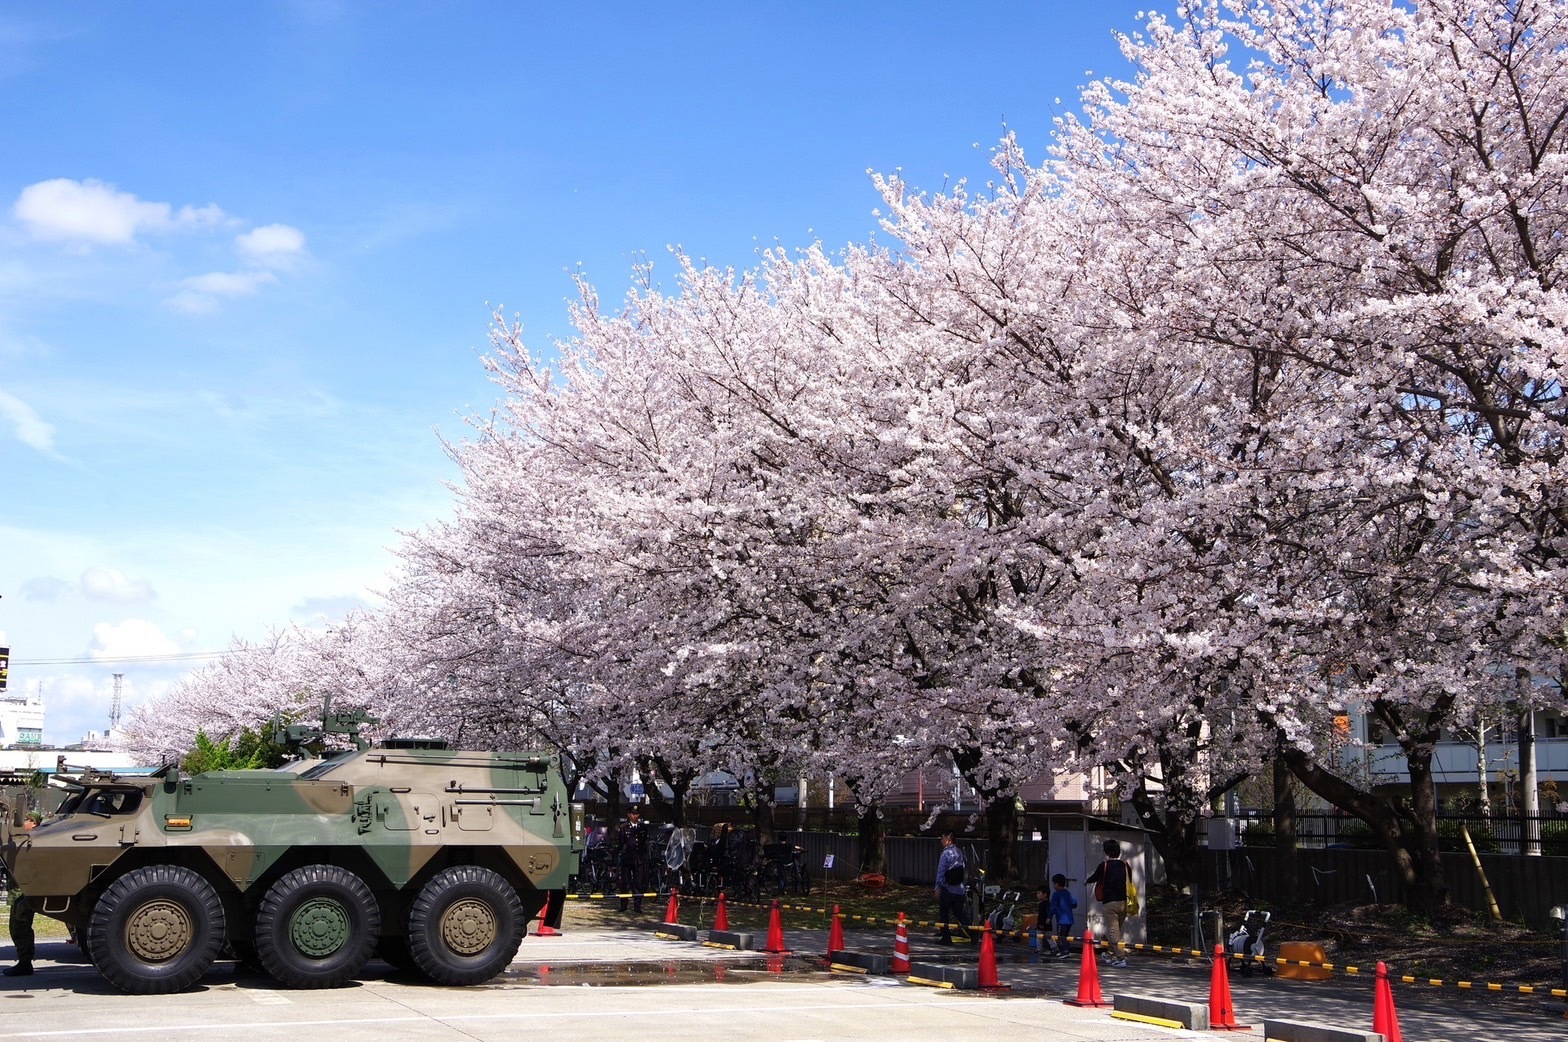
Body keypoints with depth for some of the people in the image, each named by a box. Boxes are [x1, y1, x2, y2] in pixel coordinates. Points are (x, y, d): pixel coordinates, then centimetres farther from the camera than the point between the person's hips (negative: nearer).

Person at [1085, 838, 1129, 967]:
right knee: (1117, 930, 19)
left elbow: (1093, 878, 8)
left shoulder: (1104, 865, -8)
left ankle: (1121, 958, -10)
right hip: (1124, 902, 5)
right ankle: (1111, 954, 30)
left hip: (1110, 902, -5)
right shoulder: (1125, 865, 5)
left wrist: (1086, 881, 30)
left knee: (1113, 931, -2)